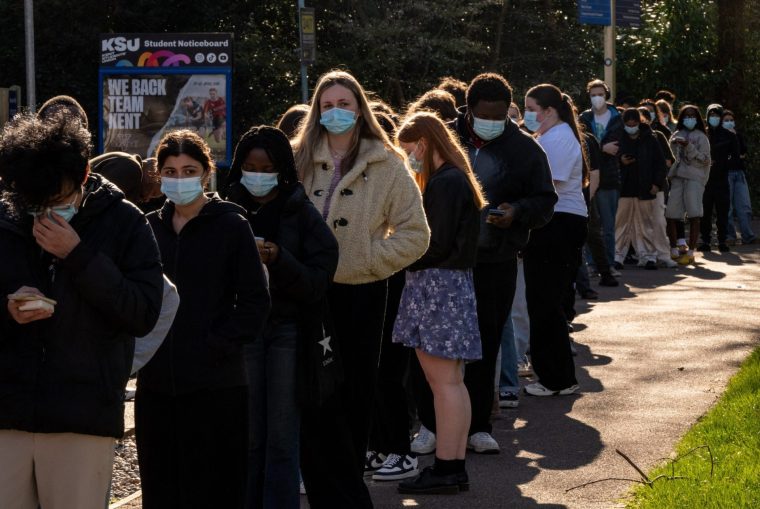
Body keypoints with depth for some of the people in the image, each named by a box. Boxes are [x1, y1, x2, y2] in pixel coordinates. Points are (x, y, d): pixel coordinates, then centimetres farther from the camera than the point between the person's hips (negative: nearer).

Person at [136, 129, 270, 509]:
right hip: (156, 382, 4)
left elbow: (254, 301, -4)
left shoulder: (231, 226, -2)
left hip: (215, 383, -4)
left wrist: (218, 344, -12)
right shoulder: (151, 227, 10)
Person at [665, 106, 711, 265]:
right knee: (670, 214, -1)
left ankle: (690, 253, -7)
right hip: (676, 177, 4)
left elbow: (705, 160, -3)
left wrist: (689, 147, -11)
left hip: (694, 178, -4)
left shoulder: (701, 137, 4)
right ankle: (674, 251, 11)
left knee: (694, 216, -10)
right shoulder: (676, 136, 17)